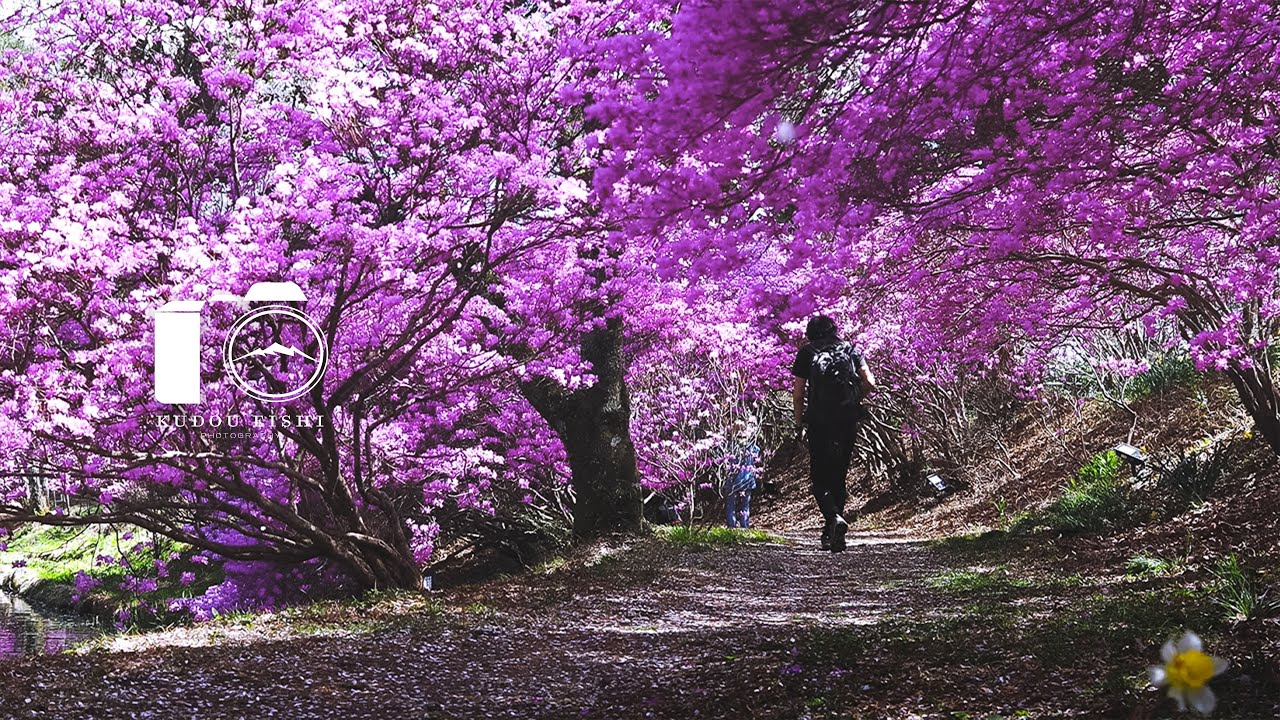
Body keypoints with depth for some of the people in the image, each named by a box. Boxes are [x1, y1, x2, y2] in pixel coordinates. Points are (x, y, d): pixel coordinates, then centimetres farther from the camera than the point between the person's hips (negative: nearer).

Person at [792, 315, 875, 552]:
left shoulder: (806, 353, 5)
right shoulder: (850, 350, 11)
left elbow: (798, 393, 0)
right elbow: (870, 383, 2)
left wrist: (799, 424, 9)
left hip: (819, 422, -3)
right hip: (848, 421, 3)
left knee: (819, 478, 2)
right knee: (838, 475, 13)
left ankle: (834, 518, -23)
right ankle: (831, 533, 11)